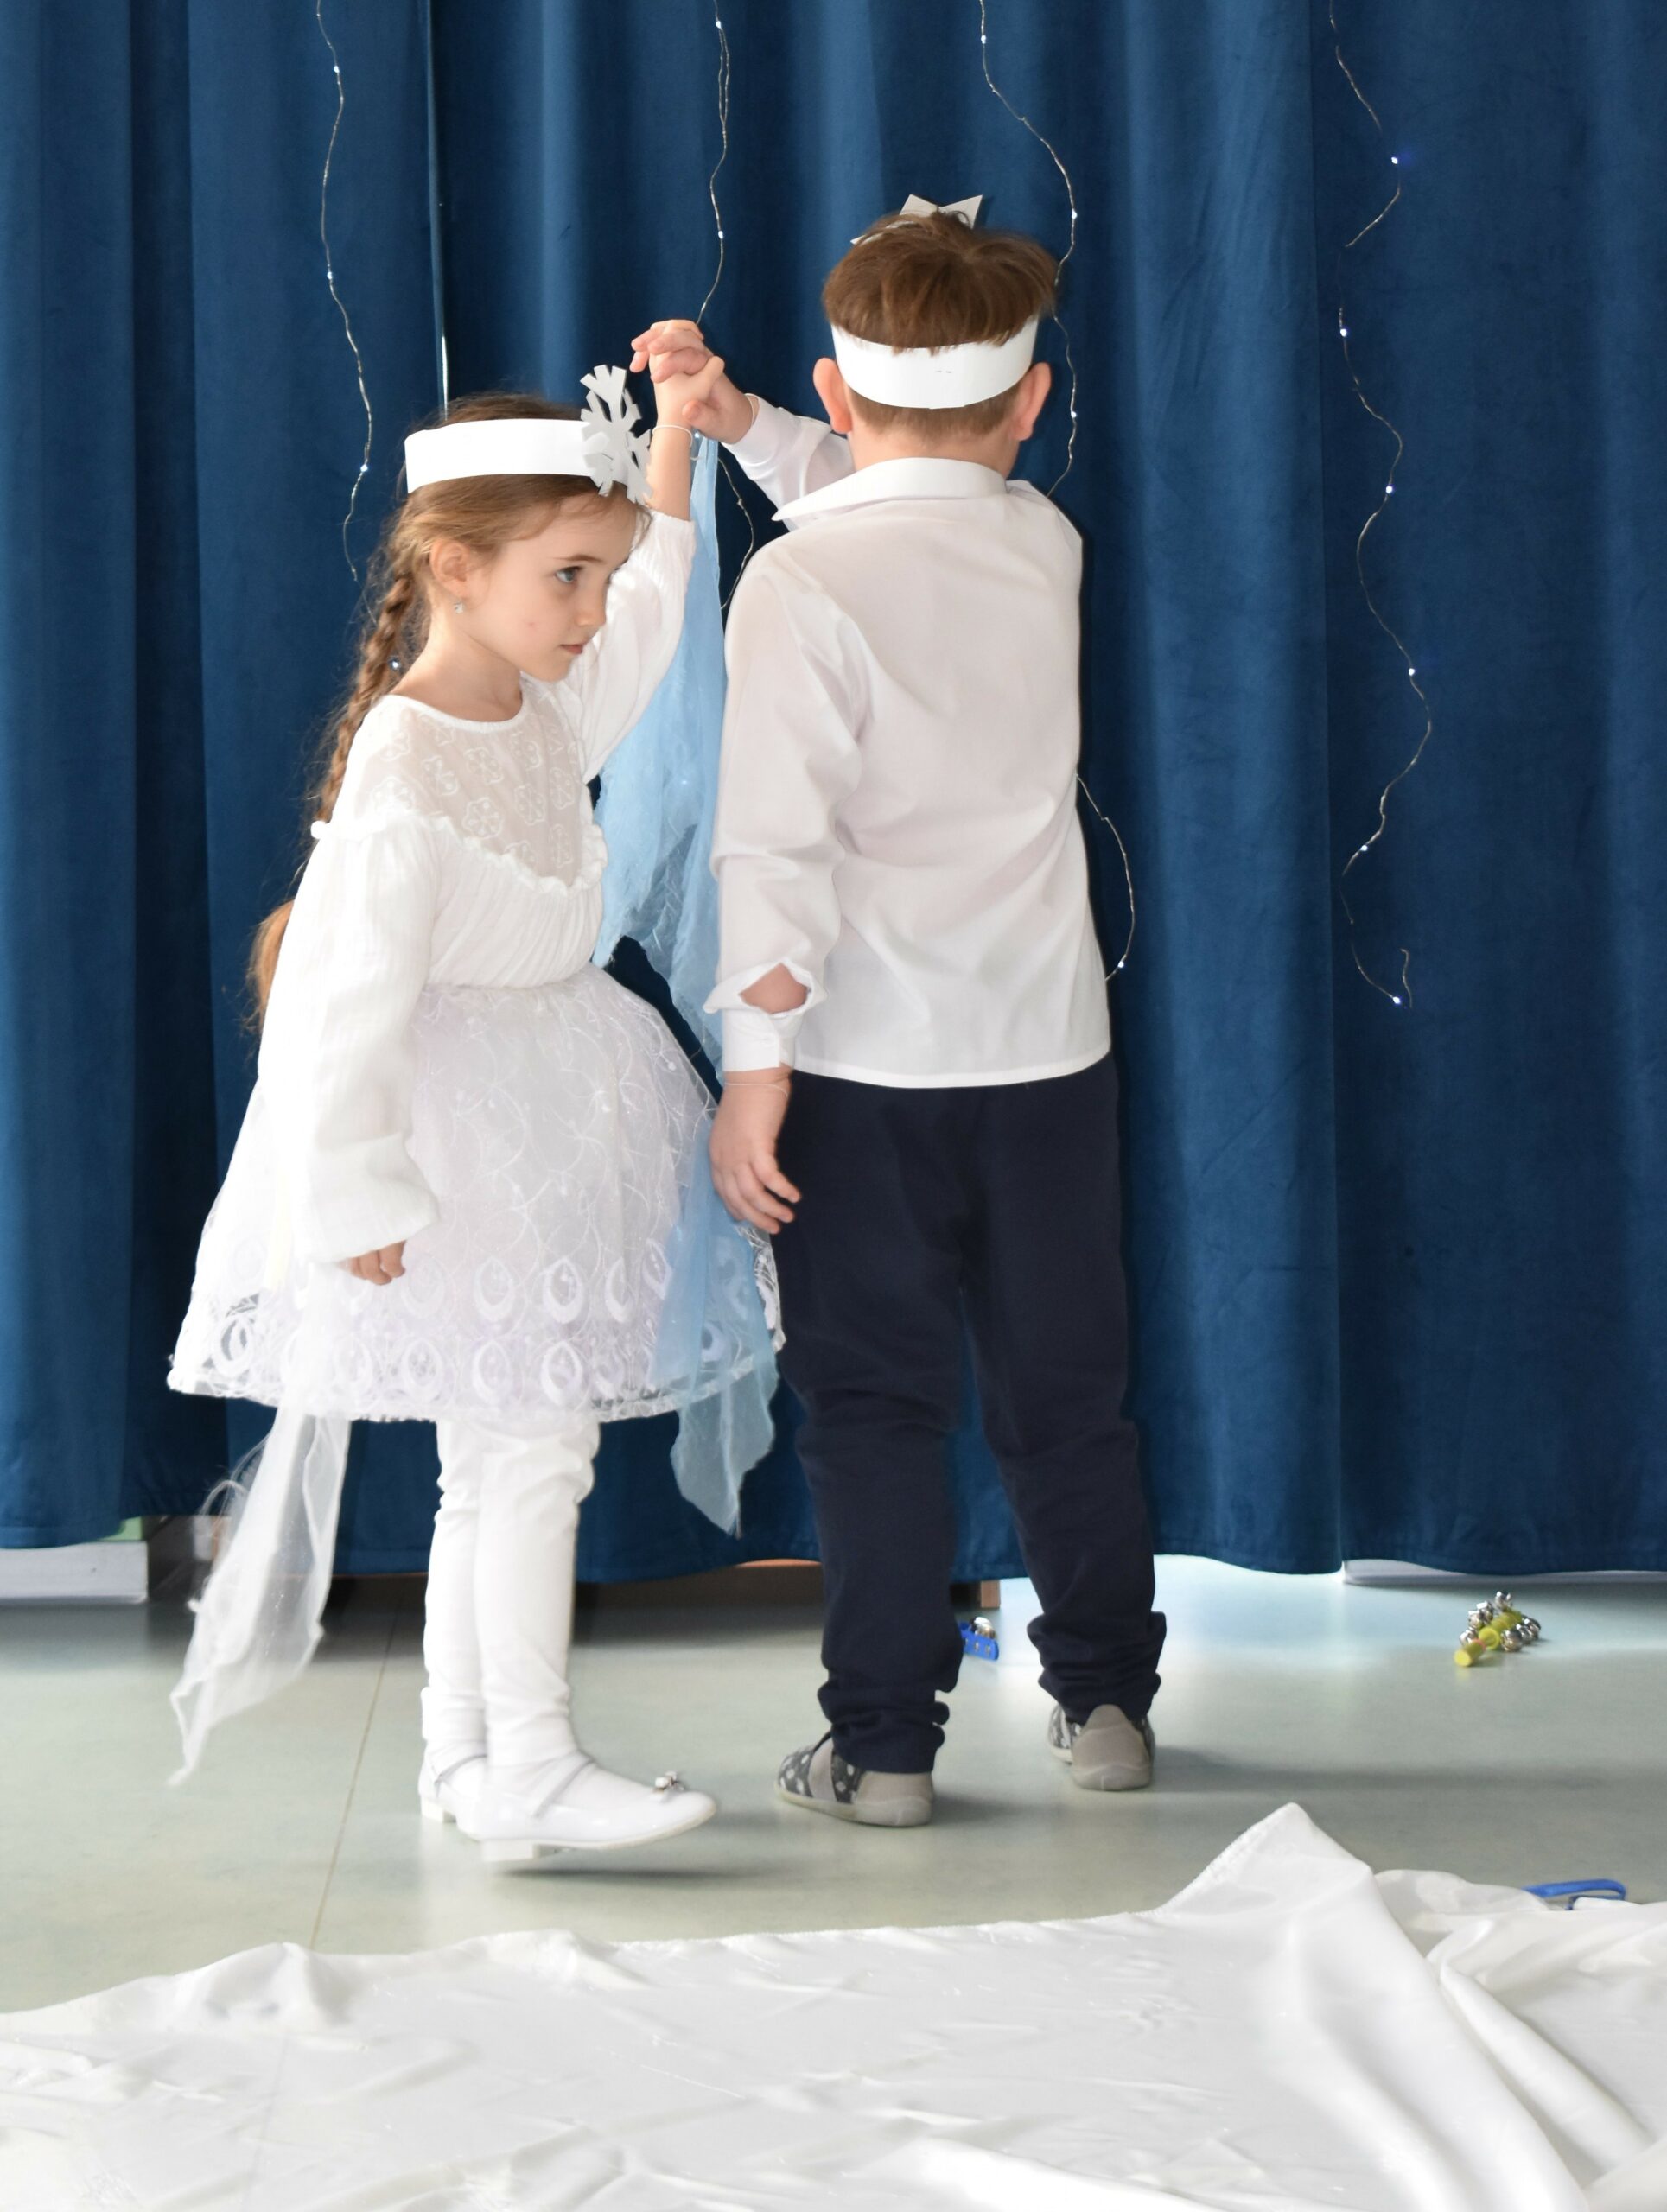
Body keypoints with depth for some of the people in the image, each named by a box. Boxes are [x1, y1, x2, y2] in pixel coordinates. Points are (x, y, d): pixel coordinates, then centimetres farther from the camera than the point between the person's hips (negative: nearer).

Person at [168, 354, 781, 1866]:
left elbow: (650, 612, 26)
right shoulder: (404, 772, -21)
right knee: (532, 1448, -8)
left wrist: (673, 441, 20)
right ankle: (530, 1768, -2)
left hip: (552, 1133, 9)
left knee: (496, 1457, 13)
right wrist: (356, 1191, -20)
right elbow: (349, 990, -21)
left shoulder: (550, 707, 5)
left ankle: (463, 1757, 21)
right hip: (459, 1144, -9)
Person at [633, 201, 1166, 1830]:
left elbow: (776, 848, -17)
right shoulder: (1044, 541, 4)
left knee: (876, 1406, 4)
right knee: (1063, 1392, 15)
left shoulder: (800, 582, -12)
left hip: (866, 1057, -4)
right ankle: (1105, 1699, 24)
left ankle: (885, 1742, 8)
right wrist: (736, 419, 17)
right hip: (1047, 1042, 4)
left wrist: (755, 1067, -14)